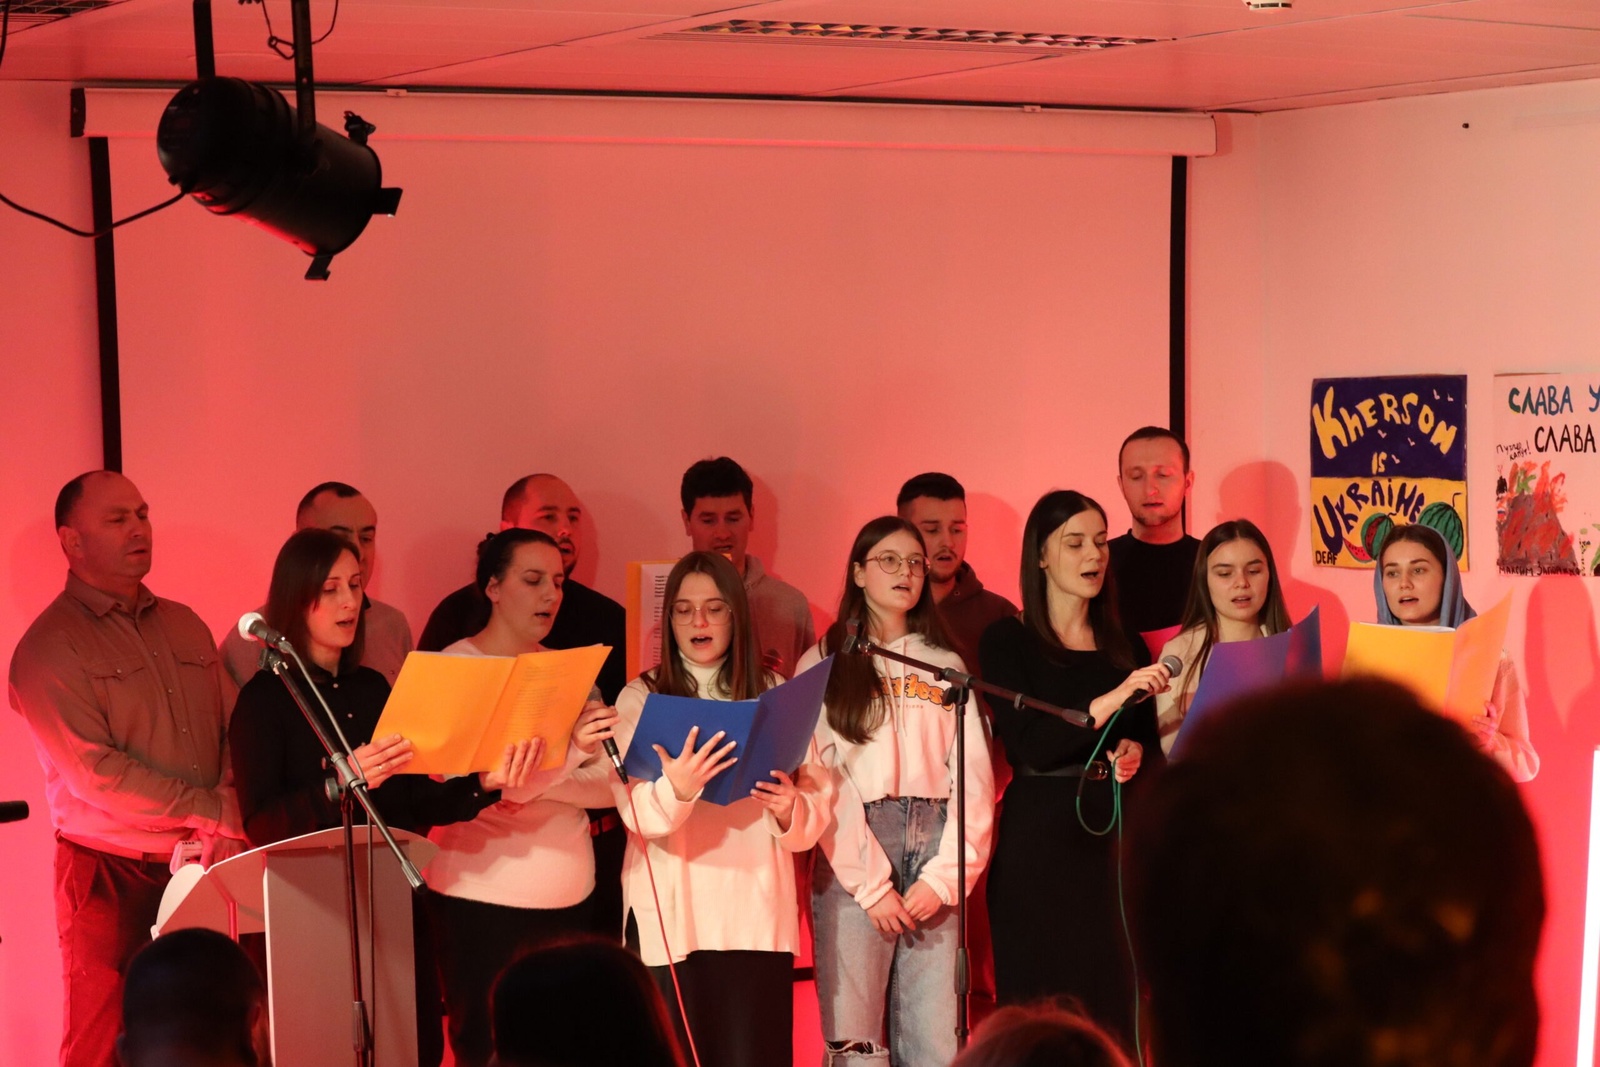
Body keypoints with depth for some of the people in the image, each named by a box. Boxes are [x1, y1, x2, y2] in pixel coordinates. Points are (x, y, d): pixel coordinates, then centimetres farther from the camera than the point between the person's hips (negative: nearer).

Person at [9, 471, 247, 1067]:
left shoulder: (185, 627, 14)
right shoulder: (48, 649, -7)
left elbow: (236, 732, 9)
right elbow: (97, 774, -15)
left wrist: (228, 824, -9)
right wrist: (214, 812, -14)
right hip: (111, 877, -5)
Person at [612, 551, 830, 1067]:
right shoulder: (641, 697, 3)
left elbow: (818, 802, 6)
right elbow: (636, 811, -10)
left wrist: (792, 811, -16)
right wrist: (676, 790, -31)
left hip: (758, 913, 1)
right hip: (673, 916, -1)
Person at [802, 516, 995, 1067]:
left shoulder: (945, 664, 16)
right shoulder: (823, 664, 7)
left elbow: (974, 774, 7)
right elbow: (823, 781, -2)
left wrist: (944, 876, -6)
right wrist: (871, 885, -10)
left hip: (933, 844, 3)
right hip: (853, 855, -2)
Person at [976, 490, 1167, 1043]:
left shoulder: (1124, 644, 13)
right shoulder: (1007, 640, -1)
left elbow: (1149, 740, 18)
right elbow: (1027, 744, -13)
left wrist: (1135, 753, -5)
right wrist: (1112, 700, -22)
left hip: (1116, 830, 4)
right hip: (1040, 836, -4)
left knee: (1111, 995, 1)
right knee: (1040, 998, -2)